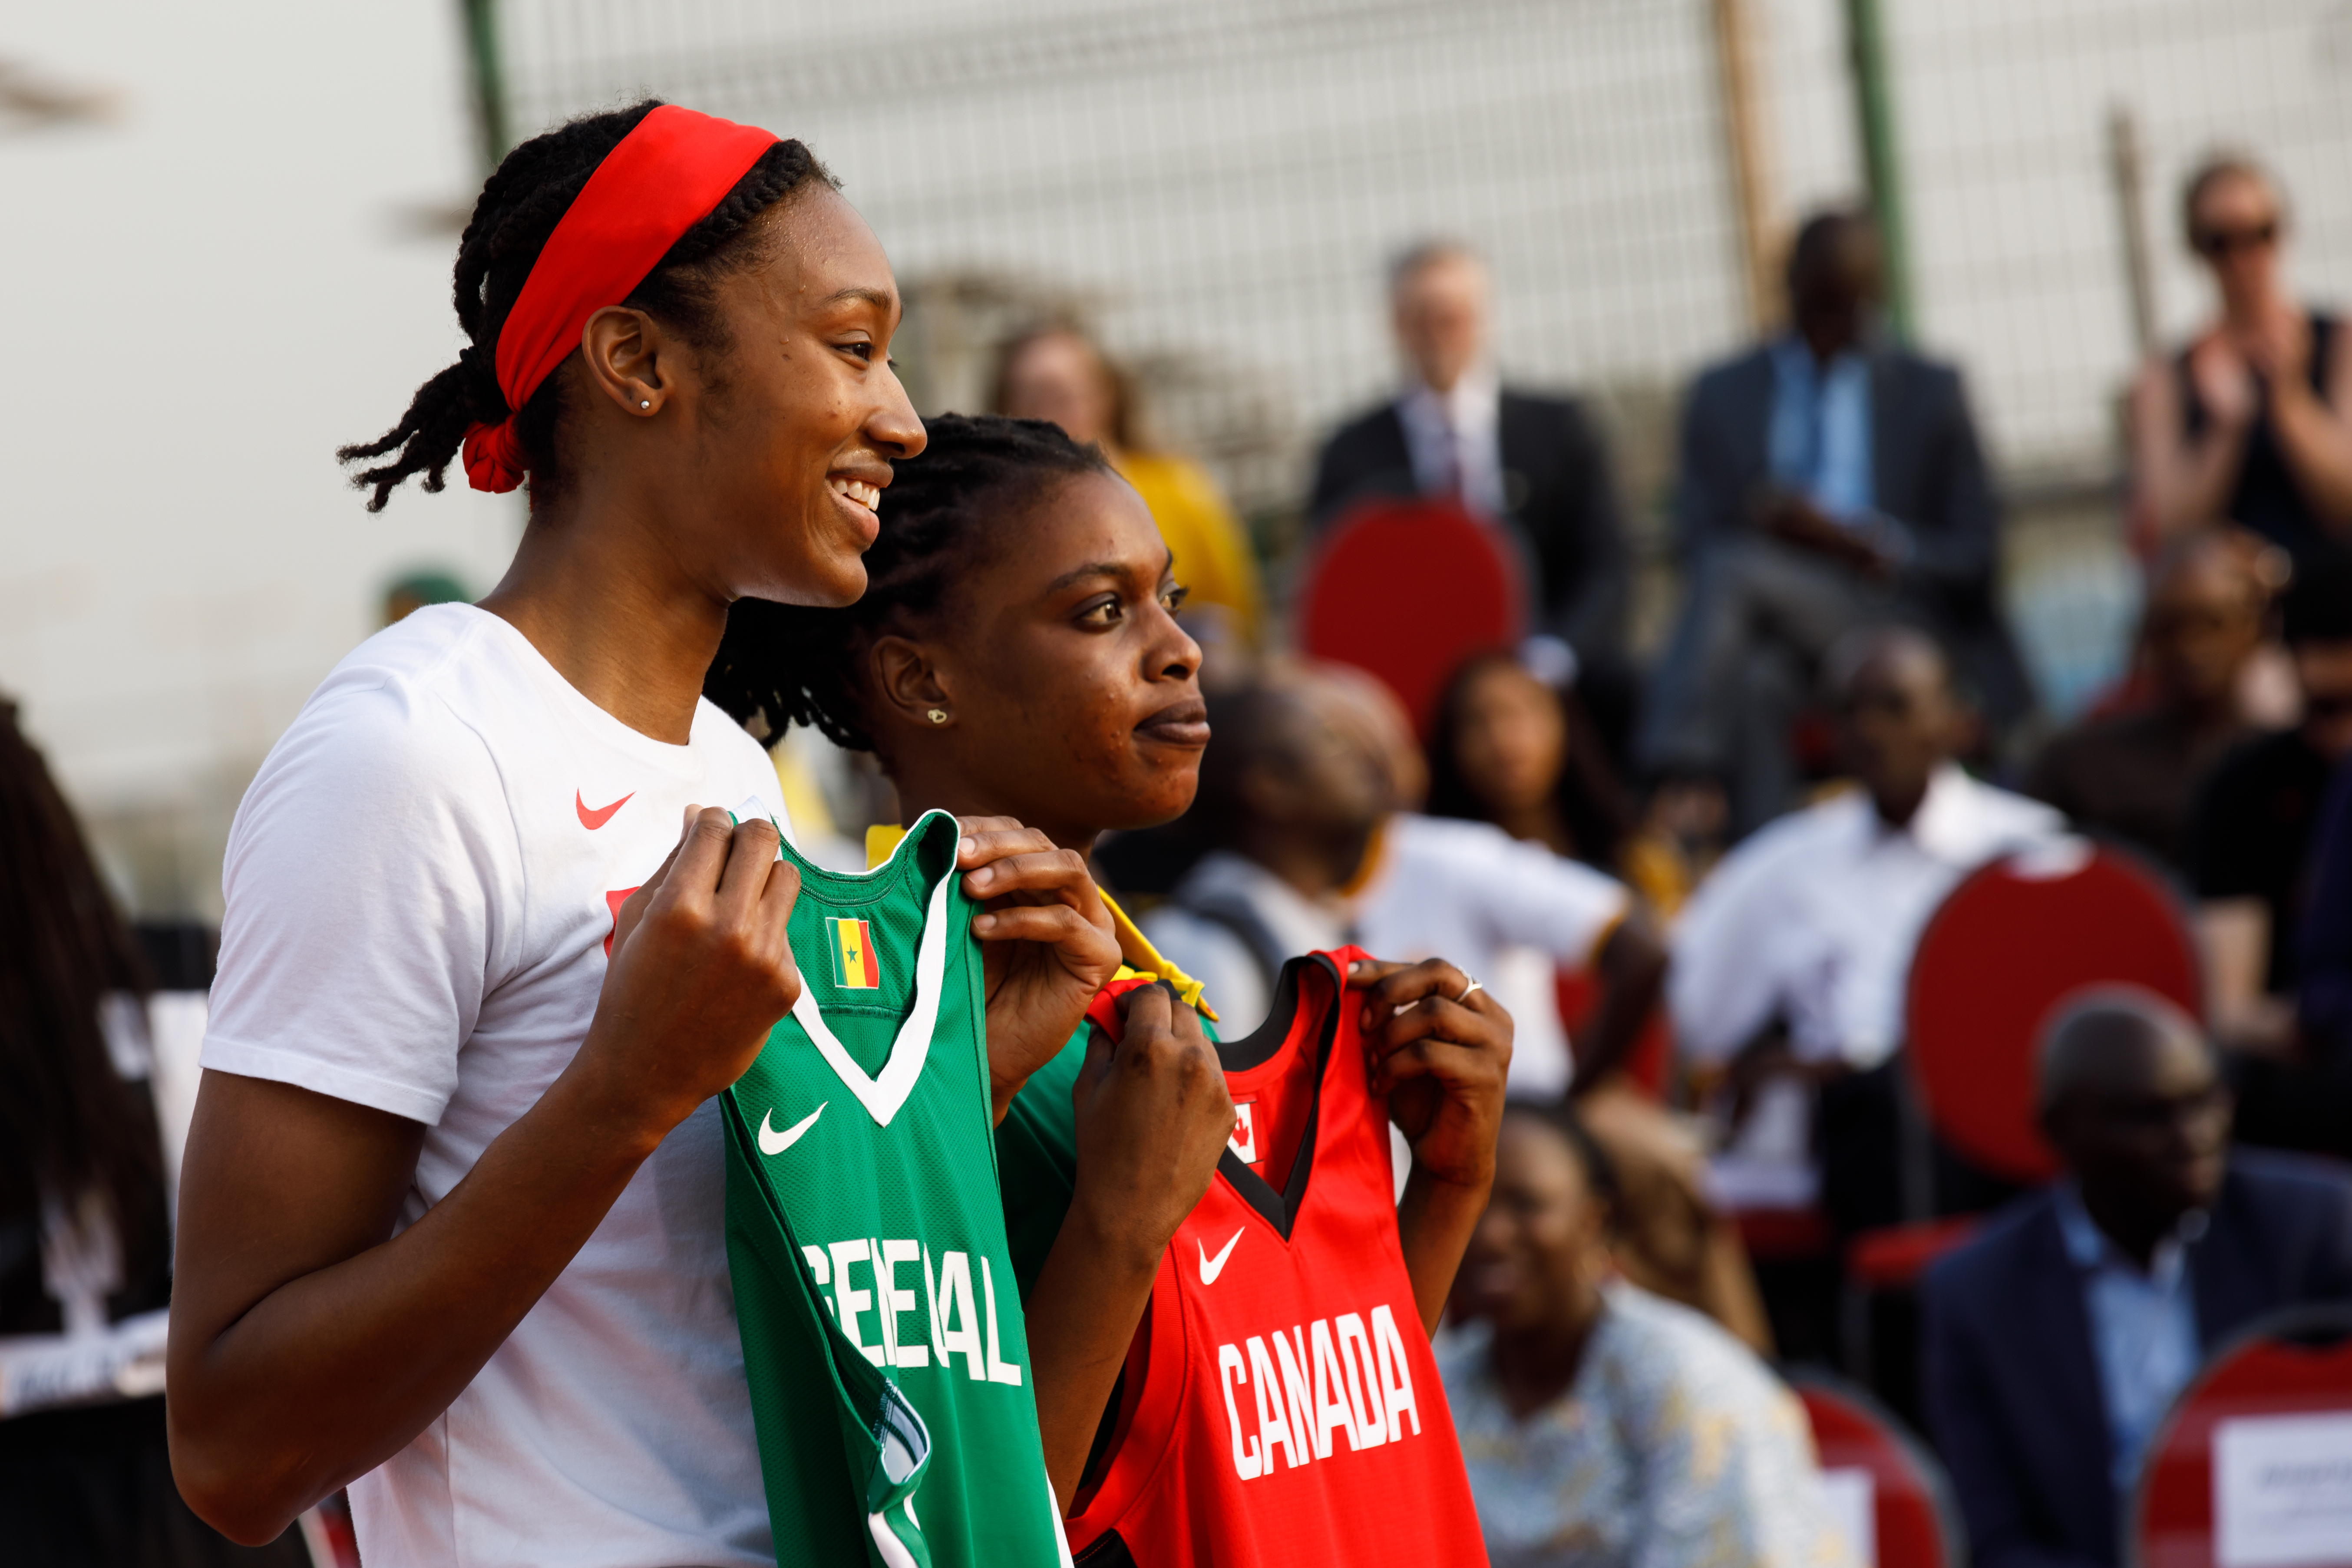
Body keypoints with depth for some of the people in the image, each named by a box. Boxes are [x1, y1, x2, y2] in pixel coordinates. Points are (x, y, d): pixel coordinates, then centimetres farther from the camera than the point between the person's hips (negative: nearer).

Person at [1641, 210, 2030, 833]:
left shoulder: (1928, 392, 14)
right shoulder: (1725, 395, 17)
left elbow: (1977, 558, 7)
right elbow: (1696, 541, 10)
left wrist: (1858, 543, -11)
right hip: (1777, 633, 2)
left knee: (1735, 570, -33)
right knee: (1756, 681, -38)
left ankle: (1672, 783, -50)